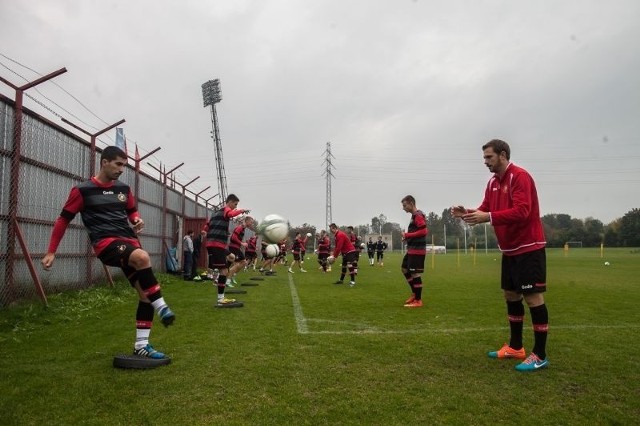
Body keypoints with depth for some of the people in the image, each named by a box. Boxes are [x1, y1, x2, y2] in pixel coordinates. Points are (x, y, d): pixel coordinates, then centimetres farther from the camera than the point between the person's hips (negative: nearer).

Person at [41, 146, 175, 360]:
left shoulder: (123, 188, 13)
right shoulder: (83, 190, -2)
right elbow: (63, 220, 4)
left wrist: (138, 221, 4)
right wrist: (51, 252, 0)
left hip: (129, 241, 6)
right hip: (106, 243, -6)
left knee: (146, 293, 1)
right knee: (142, 257, -38)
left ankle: (141, 346, 11)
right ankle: (161, 307, -25)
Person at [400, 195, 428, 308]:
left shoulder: (418, 215, -15)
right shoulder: (414, 215, 16)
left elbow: (423, 231, -24)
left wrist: (407, 235, -17)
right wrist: (407, 237, 8)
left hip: (417, 250, -11)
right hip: (412, 249, 11)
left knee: (415, 273, -4)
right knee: (405, 269, 18)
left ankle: (418, 301, 5)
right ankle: (415, 293, 27)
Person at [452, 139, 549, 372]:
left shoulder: (520, 177, -17)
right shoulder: (493, 182, 11)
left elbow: (521, 211, -27)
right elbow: (486, 210, 11)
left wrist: (487, 217, -32)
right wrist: (468, 213, -9)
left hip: (528, 248, -9)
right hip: (510, 250, 9)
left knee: (533, 297, -4)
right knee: (511, 295, 14)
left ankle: (540, 356, 5)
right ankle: (515, 347, 26)